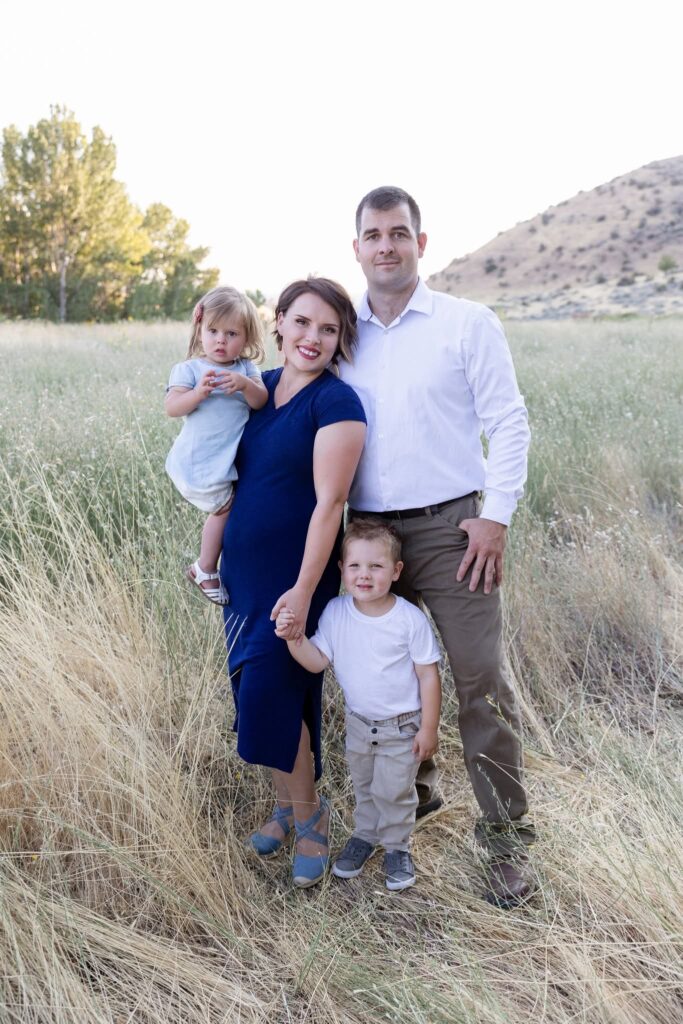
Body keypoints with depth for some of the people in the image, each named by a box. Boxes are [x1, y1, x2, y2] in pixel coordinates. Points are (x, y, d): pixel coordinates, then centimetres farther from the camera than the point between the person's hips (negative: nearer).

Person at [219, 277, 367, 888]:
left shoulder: (336, 402, -14)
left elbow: (329, 503, -18)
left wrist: (304, 591, -22)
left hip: (293, 578, -6)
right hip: (243, 573, 7)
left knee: (272, 695, -5)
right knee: (259, 694, 13)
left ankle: (308, 814, 18)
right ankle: (287, 805, 33)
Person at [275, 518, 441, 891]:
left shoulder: (411, 619, -22)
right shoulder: (335, 612, -13)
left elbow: (429, 675, -14)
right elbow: (317, 660, -12)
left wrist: (429, 728, -12)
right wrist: (293, 638, -31)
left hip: (402, 725, -4)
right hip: (358, 721, 4)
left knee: (394, 791, 7)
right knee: (363, 786, 22)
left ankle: (397, 846, 32)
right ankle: (365, 834, 46)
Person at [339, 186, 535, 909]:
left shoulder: (468, 324, 0)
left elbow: (508, 424, -2)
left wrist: (495, 516, -9)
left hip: (450, 527, -3)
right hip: (367, 533, 4)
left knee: (482, 681, -5)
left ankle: (506, 836, 7)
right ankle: (412, 793, 34)